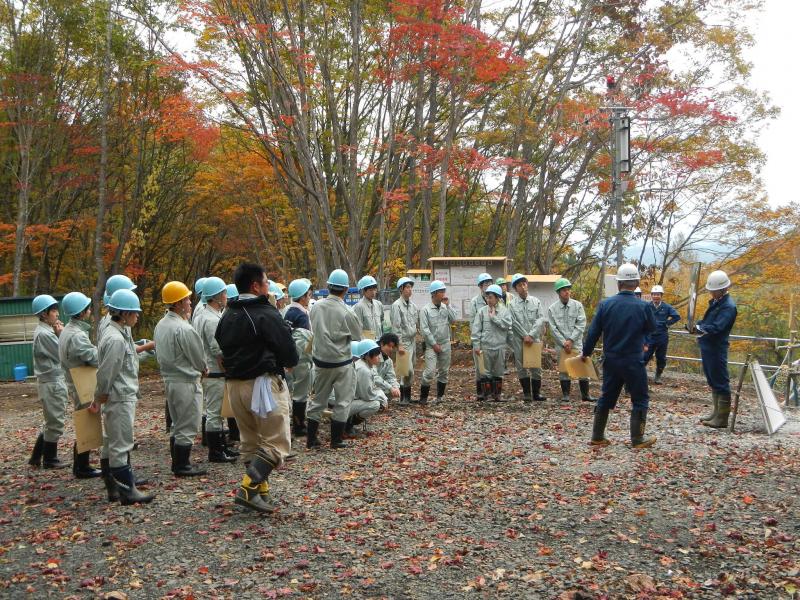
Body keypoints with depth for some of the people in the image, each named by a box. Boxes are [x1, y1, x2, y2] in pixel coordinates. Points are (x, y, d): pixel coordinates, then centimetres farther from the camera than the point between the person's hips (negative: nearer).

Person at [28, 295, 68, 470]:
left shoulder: (46, 330, 12)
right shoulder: (44, 334, -19)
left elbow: (58, 354, 12)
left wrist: (59, 335, 2)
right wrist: (61, 335, -9)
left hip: (54, 381, 10)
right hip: (52, 383, -10)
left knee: (52, 422, 18)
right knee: (55, 423, 2)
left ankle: (36, 457, 23)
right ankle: (50, 460, 14)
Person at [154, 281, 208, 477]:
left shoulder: (160, 325, 7)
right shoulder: (183, 328, -21)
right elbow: (198, 357, -14)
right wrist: (203, 370, 9)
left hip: (169, 379, 9)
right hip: (186, 382, -9)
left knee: (177, 424, 19)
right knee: (187, 427, 1)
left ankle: (178, 463, 26)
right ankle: (182, 466, 7)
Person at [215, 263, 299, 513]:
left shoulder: (227, 316, 12)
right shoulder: (266, 314, -13)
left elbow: (223, 347, 17)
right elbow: (288, 352, -11)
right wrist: (288, 362, 9)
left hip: (234, 384, 8)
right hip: (263, 382, -8)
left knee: (250, 441, 16)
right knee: (276, 442, -3)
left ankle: (261, 491, 19)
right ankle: (248, 488, -13)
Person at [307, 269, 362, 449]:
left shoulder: (317, 307, -6)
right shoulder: (346, 312, -19)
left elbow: (314, 329, 6)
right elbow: (358, 336, -6)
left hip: (320, 360, 5)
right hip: (341, 362, -4)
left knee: (318, 399, 16)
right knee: (342, 401, 10)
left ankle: (310, 438, 18)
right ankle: (336, 439, 14)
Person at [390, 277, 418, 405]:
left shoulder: (413, 305, 12)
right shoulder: (397, 305, -10)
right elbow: (396, 326, -14)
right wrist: (399, 344, -18)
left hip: (413, 341, 7)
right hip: (404, 341, -7)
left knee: (410, 370, 10)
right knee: (408, 370, -12)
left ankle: (407, 397, 17)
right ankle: (404, 397, -2)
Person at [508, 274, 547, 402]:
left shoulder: (536, 301, 5)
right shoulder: (512, 304, 2)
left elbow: (542, 319, -3)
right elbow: (514, 323, -5)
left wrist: (531, 335, -12)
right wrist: (525, 336, -12)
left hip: (534, 339, 1)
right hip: (519, 340, -1)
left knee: (536, 366, 2)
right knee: (521, 367, 2)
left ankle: (536, 392, 10)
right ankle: (526, 393, 11)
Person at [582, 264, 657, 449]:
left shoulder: (605, 304, -6)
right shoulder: (644, 307, -14)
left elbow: (593, 331, -1)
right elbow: (651, 329, 3)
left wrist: (586, 353, 12)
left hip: (610, 360, 4)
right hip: (633, 362, -4)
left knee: (606, 397, 16)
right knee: (640, 399, 10)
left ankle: (597, 436, 21)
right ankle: (637, 439, 11)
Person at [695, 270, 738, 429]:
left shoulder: (728, 306, -17)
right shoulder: (715, 302, 13)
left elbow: (716, 327, -27)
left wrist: (699, 328, -37)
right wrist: (697, 324, 2)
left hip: (717, 349, -10)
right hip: (707, 346, 10)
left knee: (720, 382, -4)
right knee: (713, 381, 17)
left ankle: (722, 419, 1)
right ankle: (716, 412, 28)